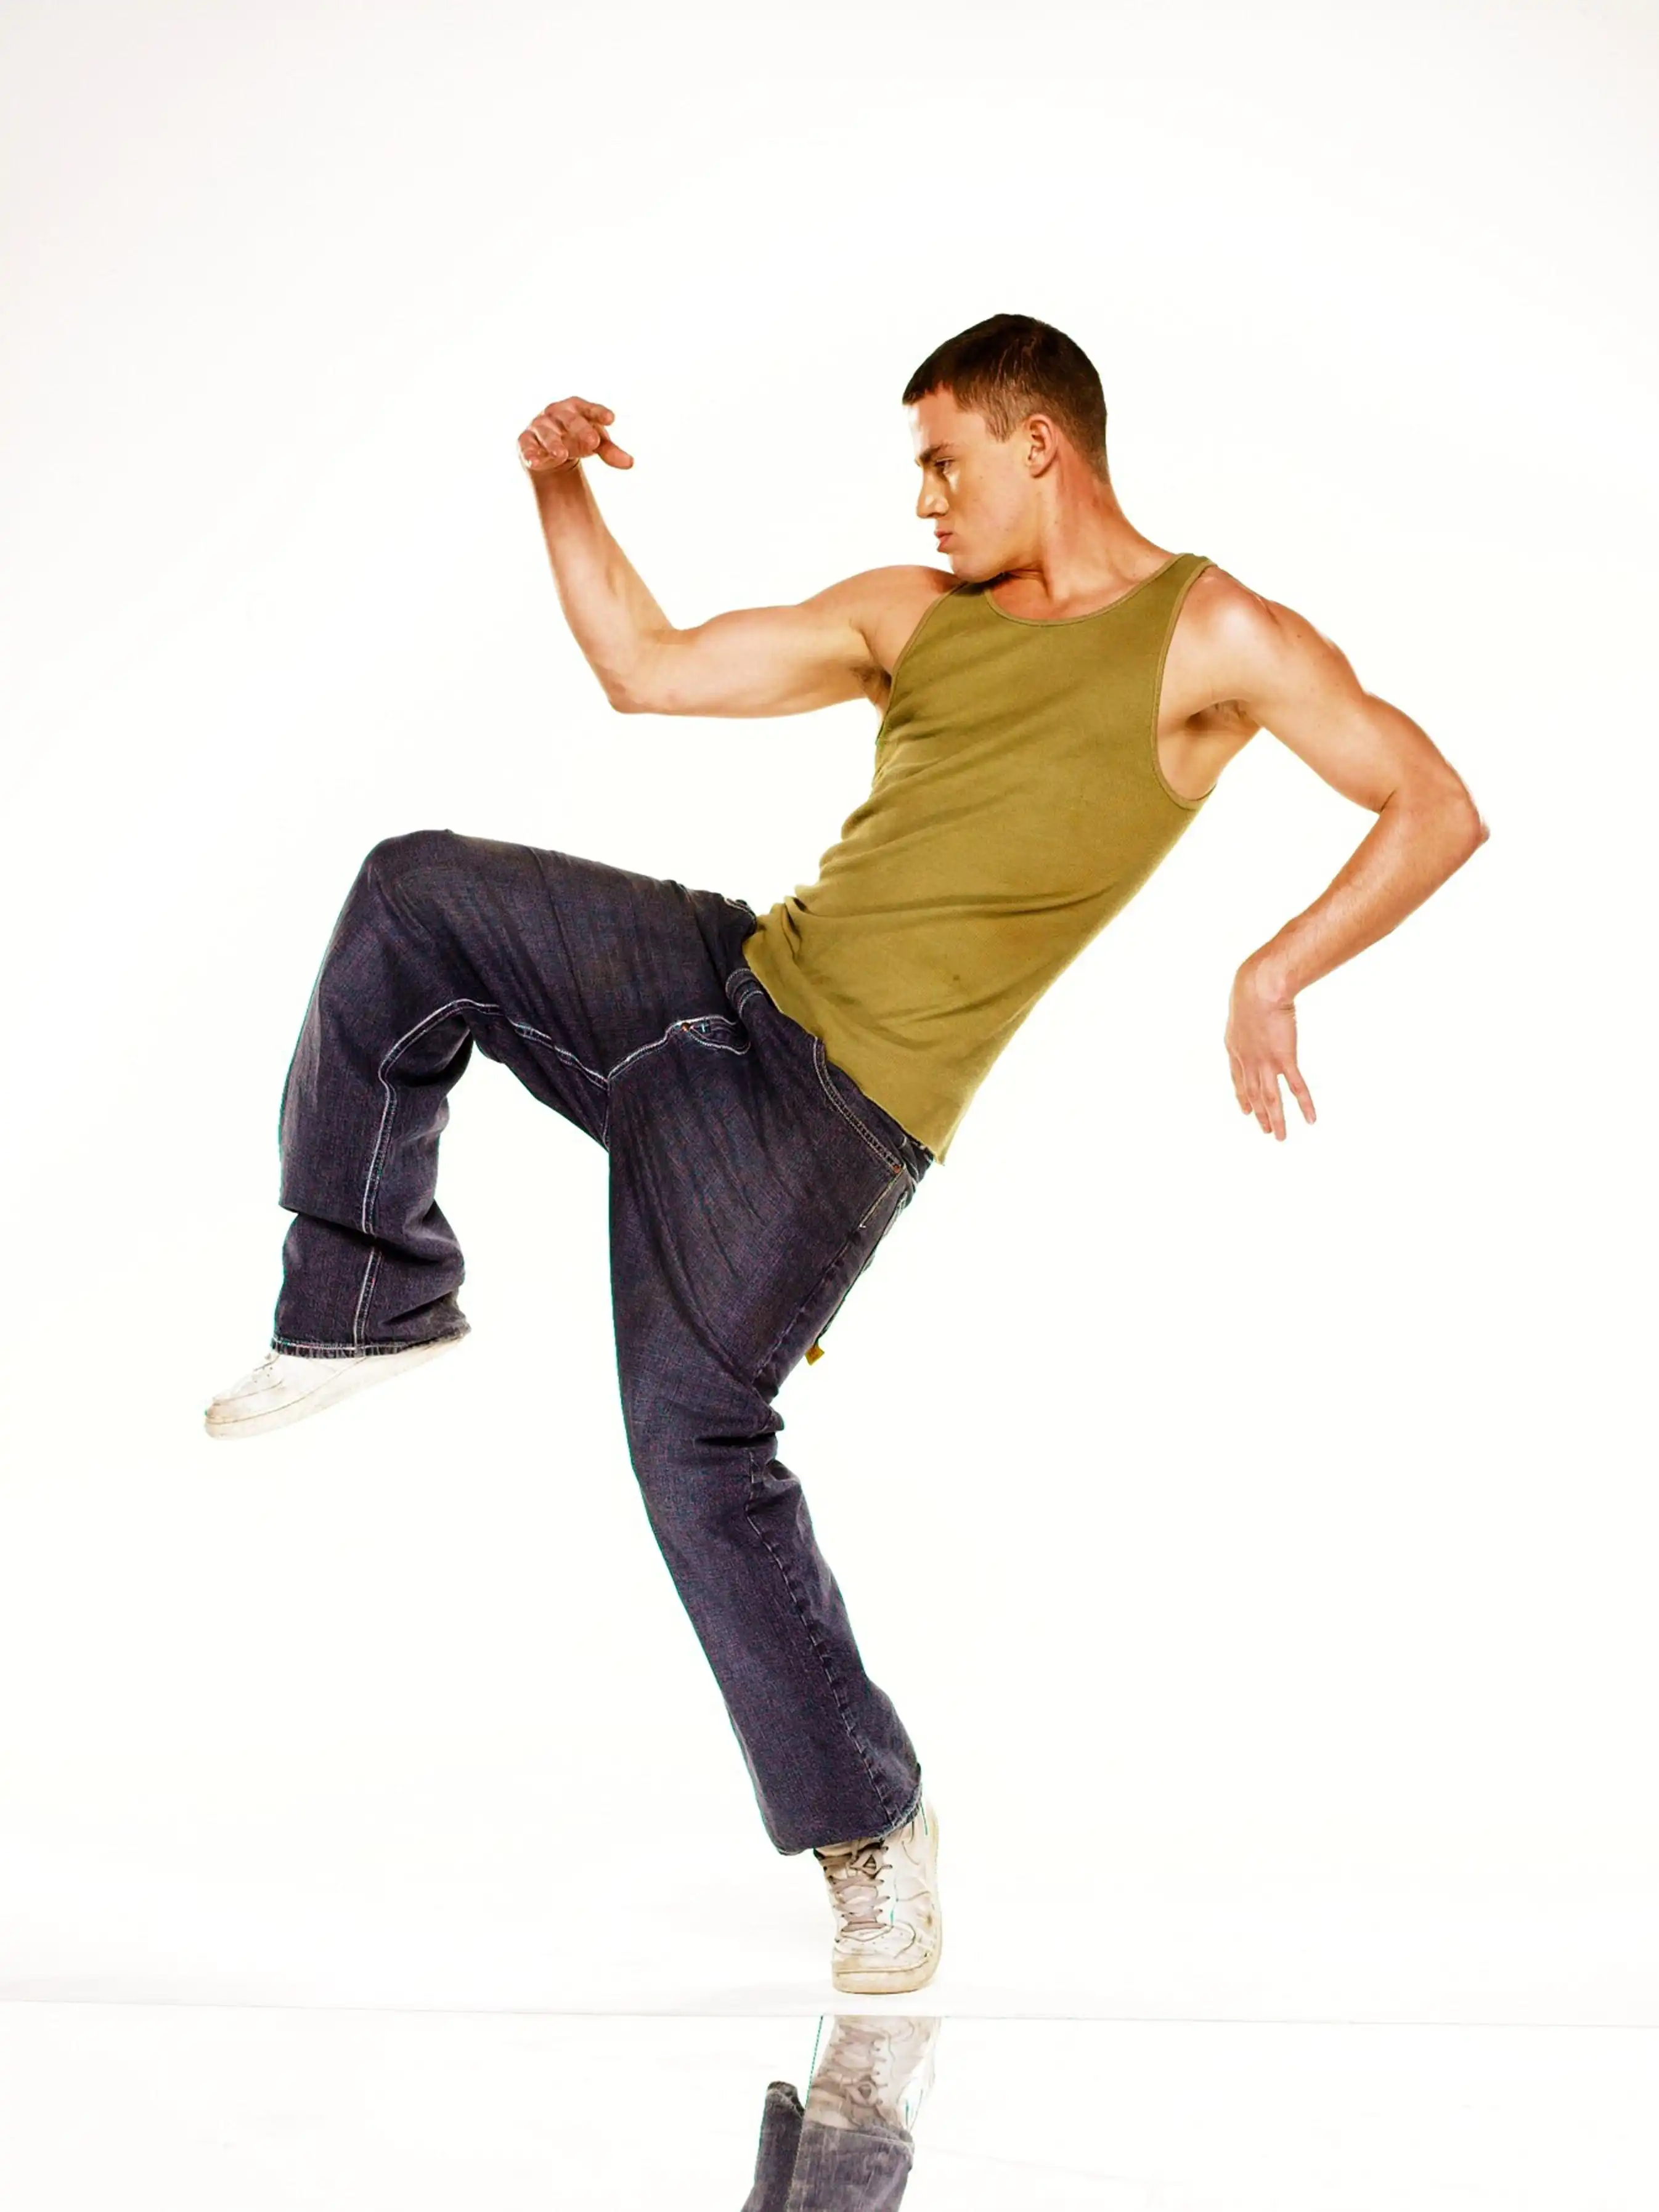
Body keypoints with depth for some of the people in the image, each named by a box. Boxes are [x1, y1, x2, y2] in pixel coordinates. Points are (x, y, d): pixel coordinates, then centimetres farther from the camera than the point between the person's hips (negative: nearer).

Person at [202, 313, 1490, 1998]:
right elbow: (646, 672, 18)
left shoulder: (1213, 636, -1)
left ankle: (871, 1821, 5)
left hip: (844, 1103, -6)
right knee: (419, 894, -11)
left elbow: (1438, 810, -6)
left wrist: (1278, 971, -20)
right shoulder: (907, 614, 16)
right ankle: (374, 1305, 2)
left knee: (695, 1433, -13)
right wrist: (563, 497, 6)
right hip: (738, 975, 6)